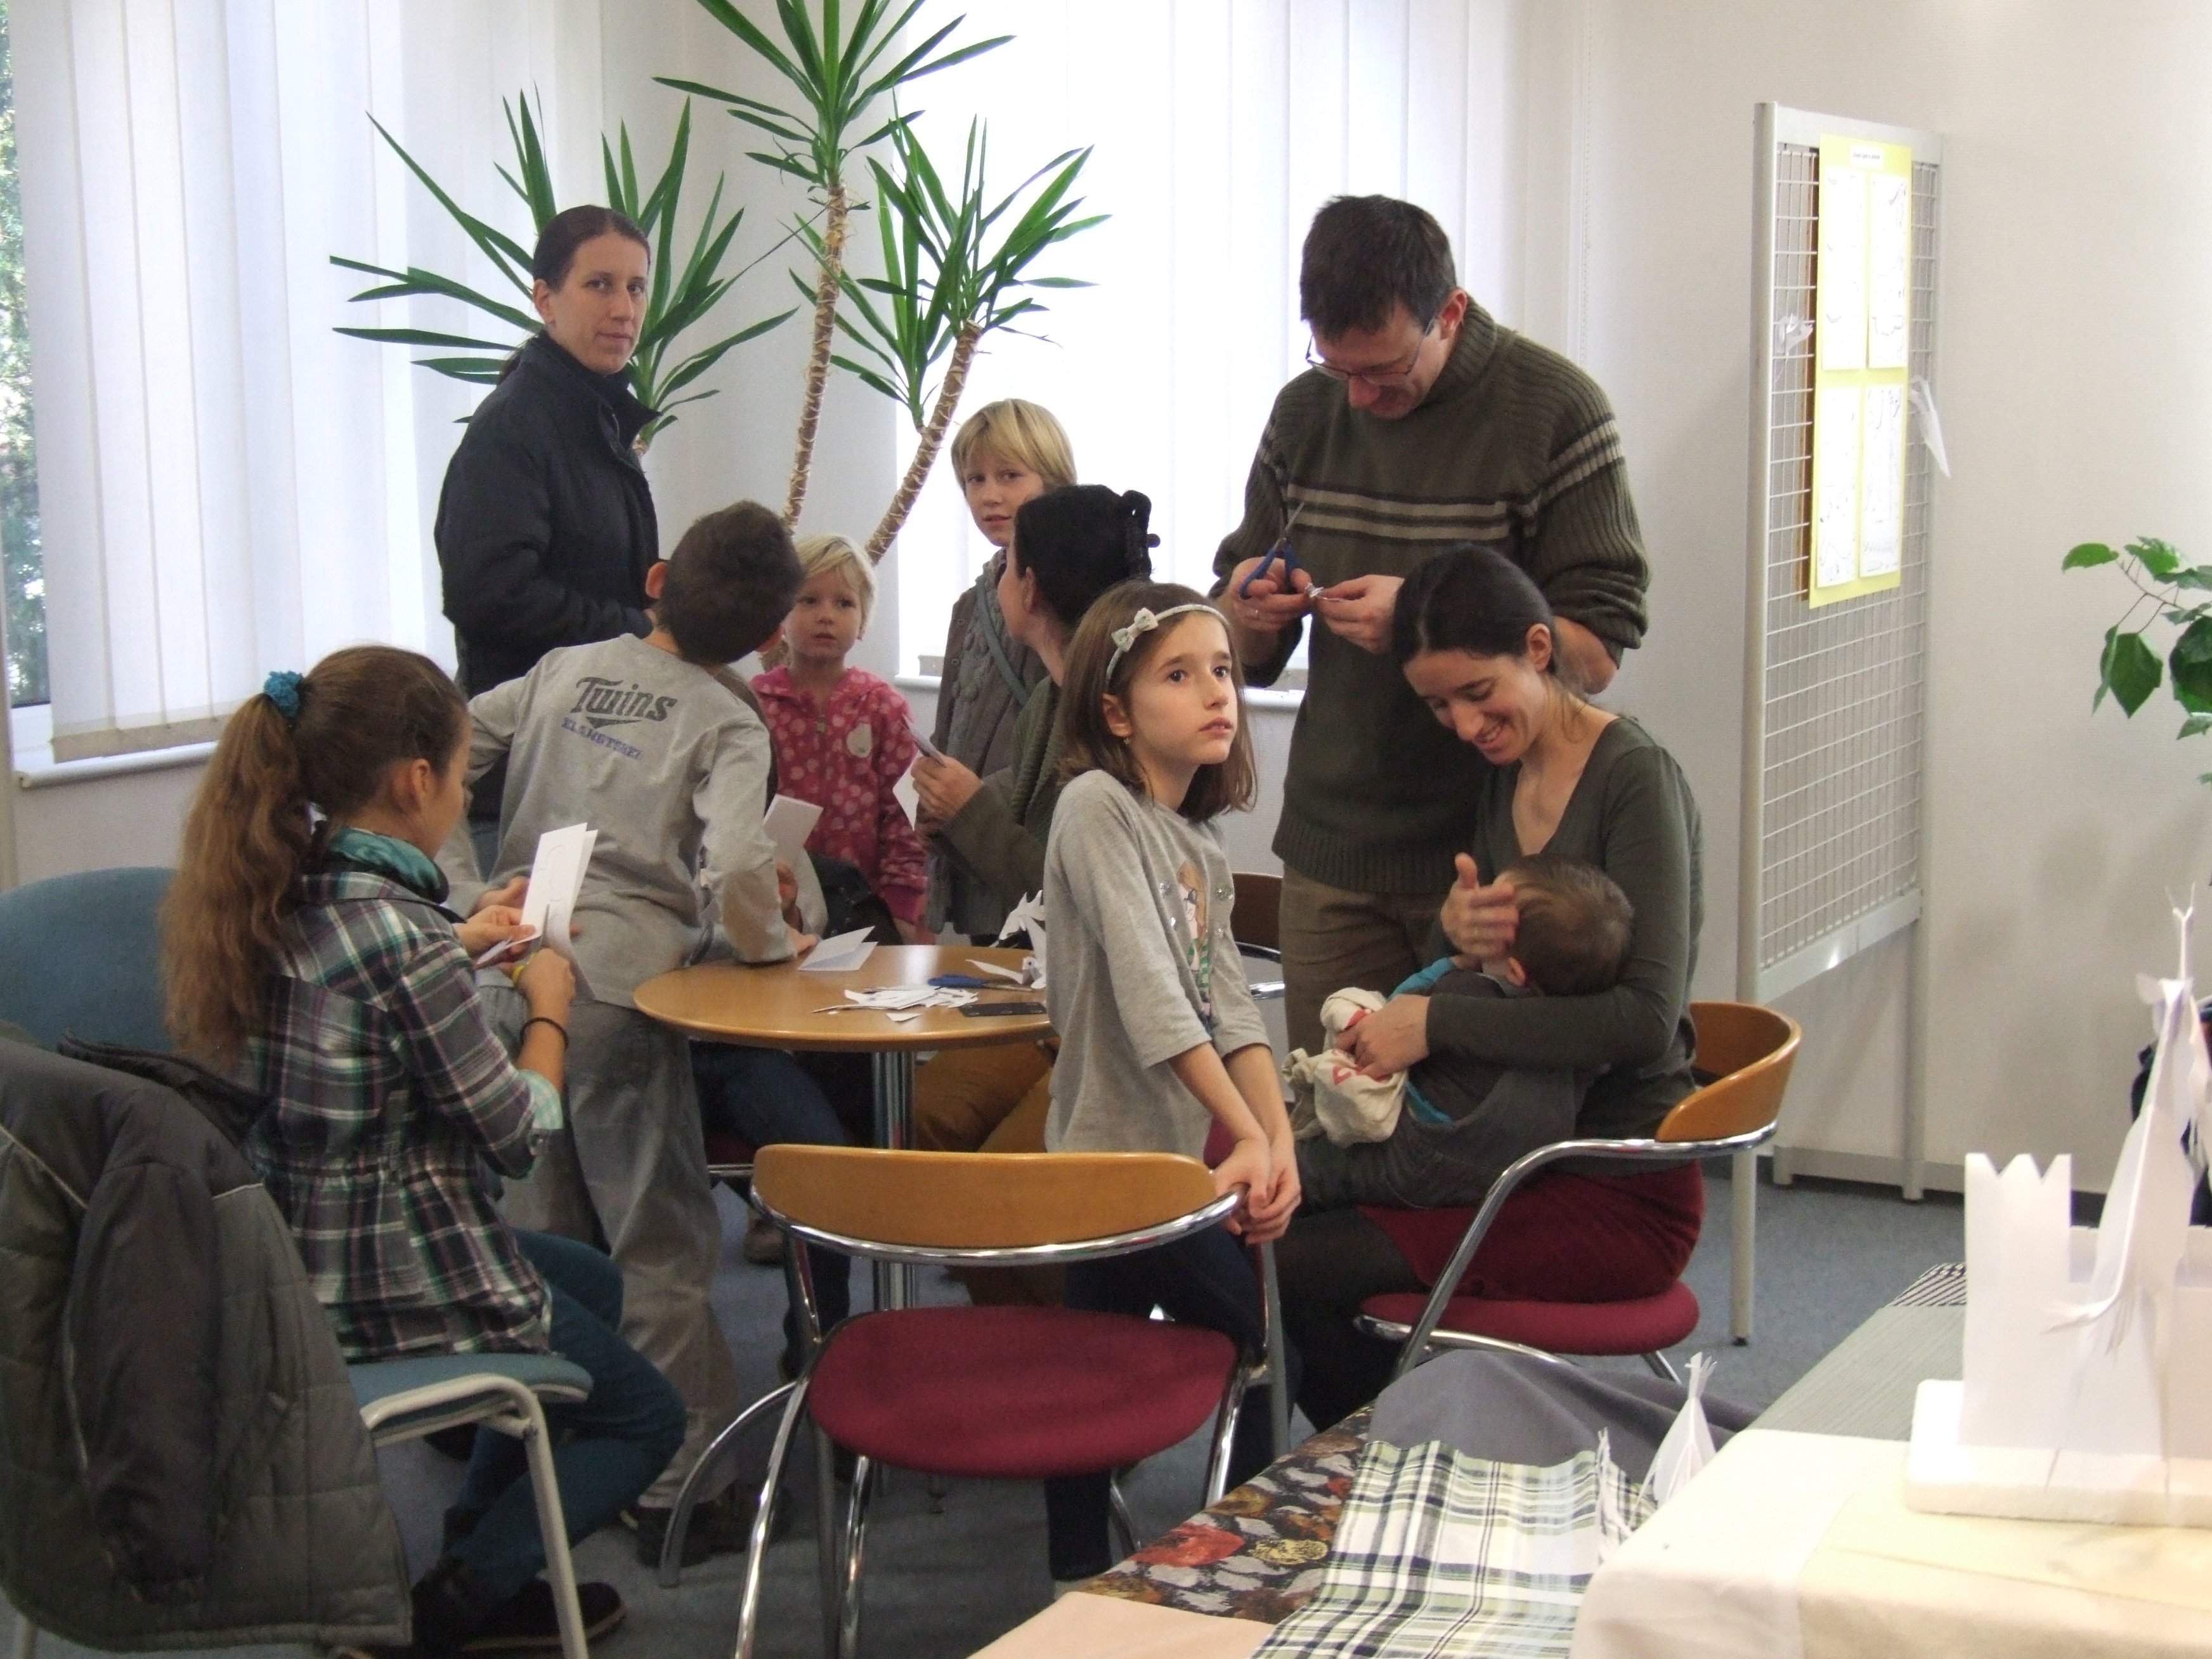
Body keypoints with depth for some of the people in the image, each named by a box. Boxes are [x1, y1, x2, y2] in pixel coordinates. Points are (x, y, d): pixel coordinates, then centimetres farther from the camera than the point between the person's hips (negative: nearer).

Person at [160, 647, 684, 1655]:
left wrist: (463, 945, 15)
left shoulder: (257, 901, -3)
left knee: (592, 1285, 31)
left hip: (282, 1262, 9)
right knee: (646, 1419, 14)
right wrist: (547, 1007, 2)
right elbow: (519, 1134, -15)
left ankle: (477, 1553, 31)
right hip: (396, 1290, -9)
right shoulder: (400, 939, -28)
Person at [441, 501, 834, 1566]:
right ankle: (679, 1487, 8)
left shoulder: (564, 670, 10)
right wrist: (770, 941, -2)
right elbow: (734, 868, -20)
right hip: (620, 988, -5)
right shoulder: (729, 725, -4)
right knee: (661, 1246, 4)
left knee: (542, 1231, 17)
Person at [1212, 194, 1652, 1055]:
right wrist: (1250, 611, -7)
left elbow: (1595, 652, -9)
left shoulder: (1555, 409, -5)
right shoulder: (1303, 413, 9)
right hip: (1331, 853, 4)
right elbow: (1250, 657, 16)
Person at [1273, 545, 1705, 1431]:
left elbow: (1646, 1017, -23)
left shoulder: (1636, 778, -14)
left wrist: (1438, 1023, -22)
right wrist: (1454, 931, -9)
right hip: (1520, 1150, 8)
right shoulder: (1500, 779, 9)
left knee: (1294, 1268, -18)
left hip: (1623, 1194, -8)